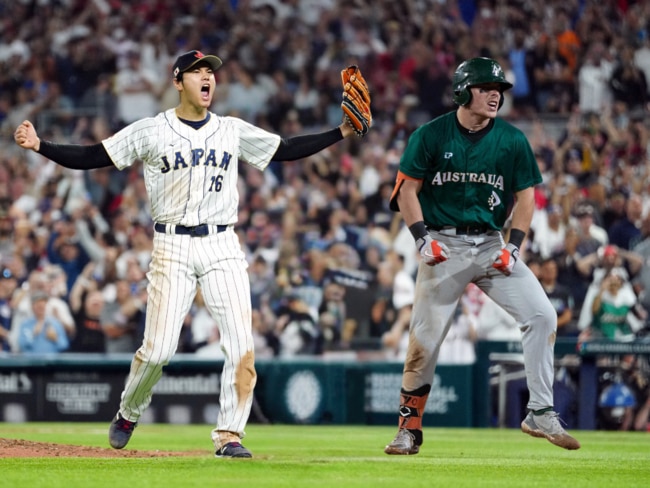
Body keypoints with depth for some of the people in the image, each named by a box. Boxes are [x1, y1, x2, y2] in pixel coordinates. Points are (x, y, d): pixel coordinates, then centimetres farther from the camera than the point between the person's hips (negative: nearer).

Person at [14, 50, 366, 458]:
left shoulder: (233, 131, 12)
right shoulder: (151, 132, 2)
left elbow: (287, 150, 16)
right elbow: (90, 157, 0)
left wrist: (341, 133, 8)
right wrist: (39, 145, -13)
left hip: (223, 246, 3)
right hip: (173, 247, -3)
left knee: (242, 346, -10)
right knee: (158, 349, -6)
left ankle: (229, 435, -2)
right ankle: (128, 414, 21)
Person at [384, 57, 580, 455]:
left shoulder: (512, 140, 2)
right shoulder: (431, 136, -4)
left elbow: (525, 196, 6)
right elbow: (407, 190, -1)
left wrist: (514, 245, -7)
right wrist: (423, 238, -14)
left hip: (492, 244, 2)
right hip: (444, 245, -2)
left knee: (542, 315, -11)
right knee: (425, 338, -3)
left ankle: (541, 413, -2)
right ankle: (409, 428, 12)